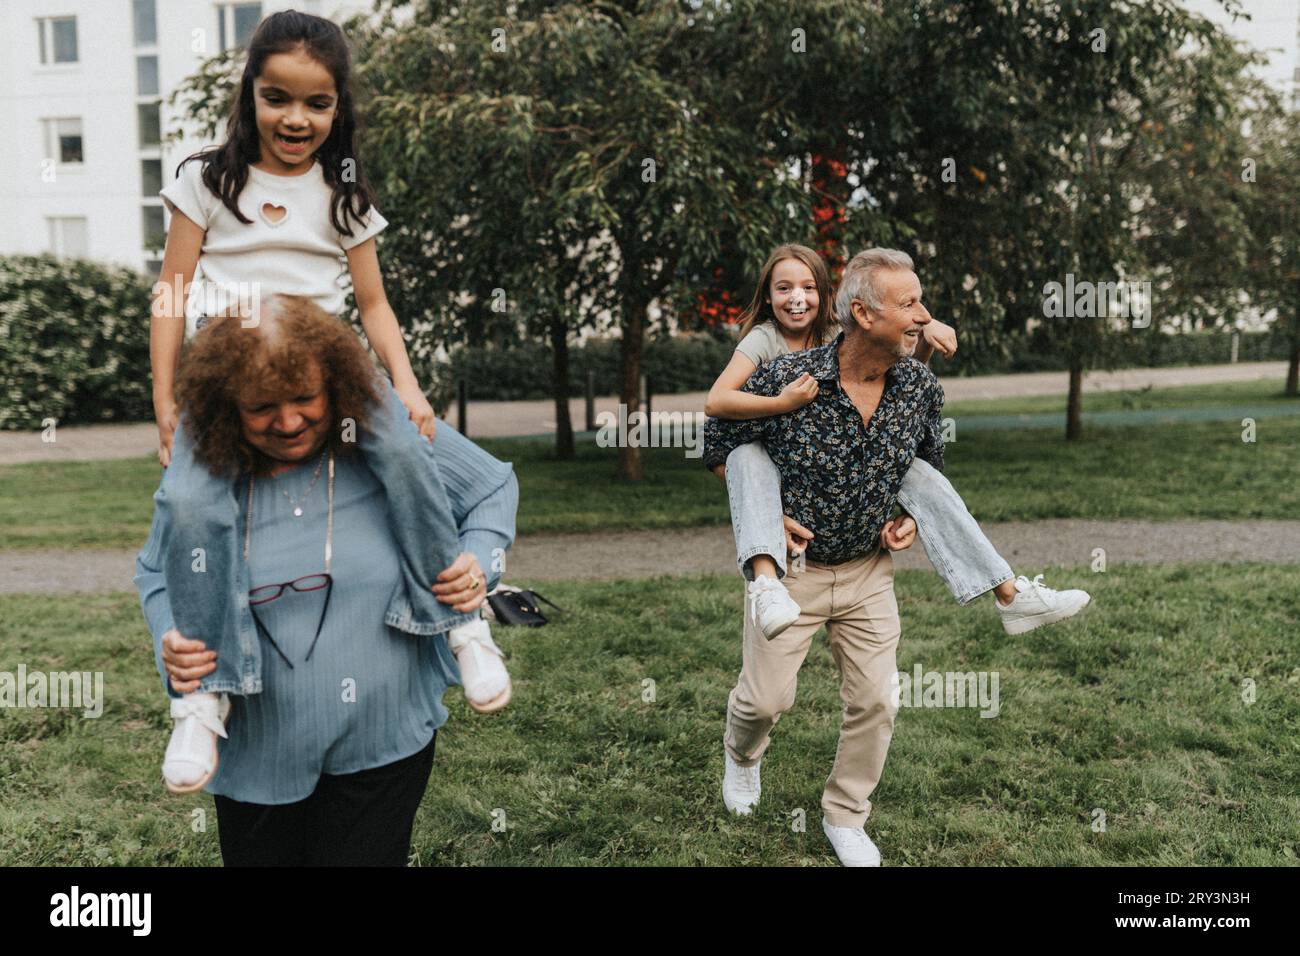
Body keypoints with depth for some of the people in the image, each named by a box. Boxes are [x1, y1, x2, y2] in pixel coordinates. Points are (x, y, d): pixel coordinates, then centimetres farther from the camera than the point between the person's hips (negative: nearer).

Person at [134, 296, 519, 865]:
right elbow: (158, 575, 10)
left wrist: (478, 562, -15)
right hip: (258, 755, 3)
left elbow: (493, 488, 3)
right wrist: (171, 643, -10)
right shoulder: (201, 475, -8)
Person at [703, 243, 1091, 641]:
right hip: (781, 473, -3)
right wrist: (784, 403, -37)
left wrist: (928, 331, -18)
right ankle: (765, 582, -54)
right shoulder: (763, 339, -8)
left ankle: (1010, 593, -18)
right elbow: (715, 402, -23)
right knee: (747, 454, -36)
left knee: (915, 471, -18)